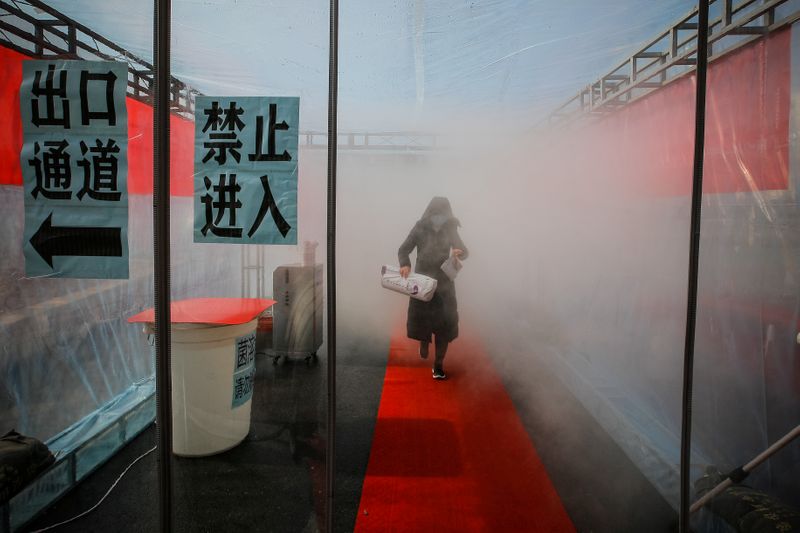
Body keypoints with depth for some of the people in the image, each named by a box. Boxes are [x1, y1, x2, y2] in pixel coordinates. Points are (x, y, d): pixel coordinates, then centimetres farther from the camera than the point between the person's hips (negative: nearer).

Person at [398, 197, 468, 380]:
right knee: (419, 318, -2)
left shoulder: (450, 230, 2)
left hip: (444, 283, 1)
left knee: (444, 323, -2)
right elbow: (403, 250, -1)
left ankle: (438, 365, 11)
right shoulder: (420, 229, -3)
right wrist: (405, 264, -22)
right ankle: (424, 340, 35)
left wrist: (459, 253, -16)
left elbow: (465, 251, 8)